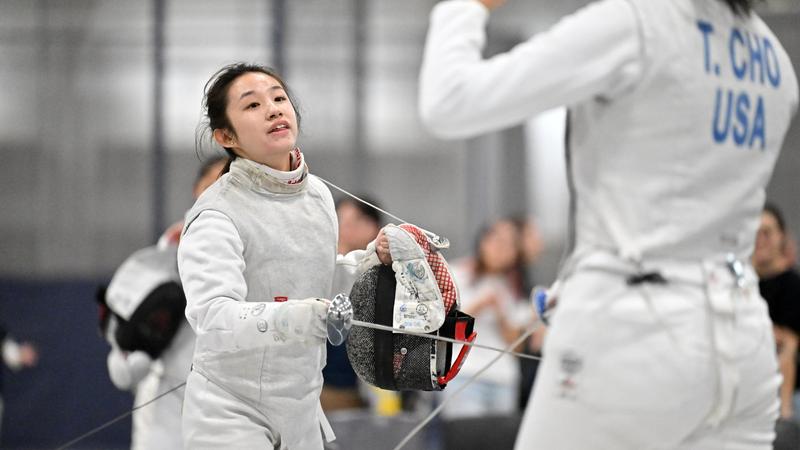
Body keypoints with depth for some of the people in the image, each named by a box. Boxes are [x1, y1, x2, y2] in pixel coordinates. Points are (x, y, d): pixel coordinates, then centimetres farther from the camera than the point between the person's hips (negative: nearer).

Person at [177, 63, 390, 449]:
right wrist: (291, 318, -53)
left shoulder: (317, 194, 2)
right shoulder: (216, 215, -21)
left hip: (300, 411, 7)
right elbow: (214, 317, -37)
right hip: (231, 415, -7)